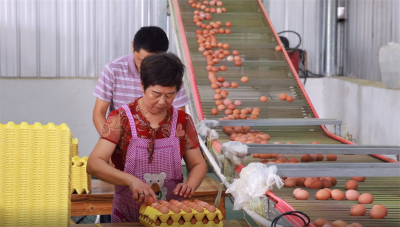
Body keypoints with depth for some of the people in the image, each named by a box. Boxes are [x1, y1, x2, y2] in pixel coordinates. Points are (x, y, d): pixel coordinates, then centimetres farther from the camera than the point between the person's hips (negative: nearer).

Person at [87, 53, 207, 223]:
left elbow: (198, 164, 15)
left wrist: (190, 185, -7)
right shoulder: (121, 119, -3)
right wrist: (131, 180, -27)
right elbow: (93, 164, -12)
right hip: (127, 218, -1)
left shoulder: (182, 121, 5)